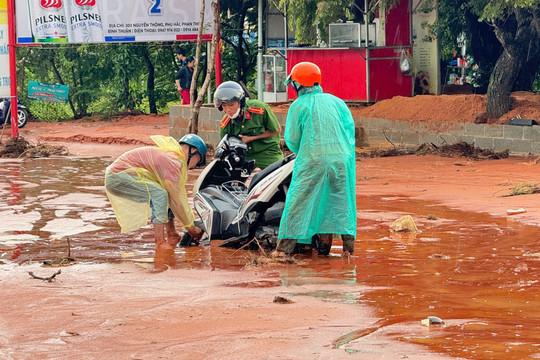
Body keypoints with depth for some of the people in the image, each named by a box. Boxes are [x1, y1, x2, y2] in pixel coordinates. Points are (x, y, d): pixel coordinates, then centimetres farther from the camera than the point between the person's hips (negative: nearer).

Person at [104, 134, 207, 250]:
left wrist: (190, 222, 15)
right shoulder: (173, 162, -19)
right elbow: (176, 201, -19)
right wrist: (190, 227, -11)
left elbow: (181, 194, 17)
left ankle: (172, 236, 10)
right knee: (159, 194, -26)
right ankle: (160, 243, -25)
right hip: (117, 178, -11)